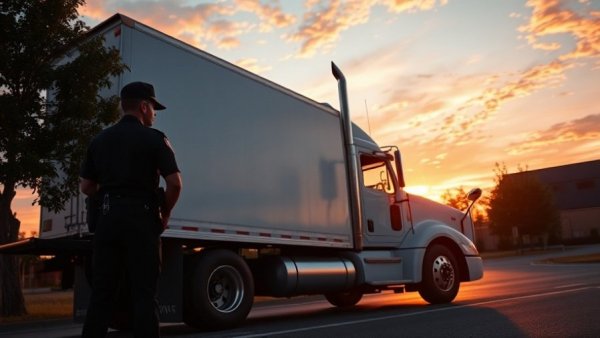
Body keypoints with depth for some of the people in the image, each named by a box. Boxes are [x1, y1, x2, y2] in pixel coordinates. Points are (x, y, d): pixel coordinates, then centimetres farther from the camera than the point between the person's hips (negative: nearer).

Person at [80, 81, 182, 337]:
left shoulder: (100, 139, 12)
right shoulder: (153, 138, -3)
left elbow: (86, 187, 13)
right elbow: (174, 183, -11)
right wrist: (164, 213, 4)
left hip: (108, 217, 5)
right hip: (141, 218, -5)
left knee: (101, 292, 10)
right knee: (144, 292, 0)